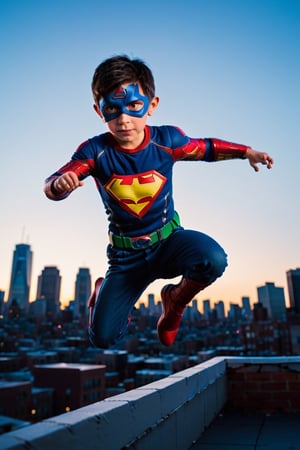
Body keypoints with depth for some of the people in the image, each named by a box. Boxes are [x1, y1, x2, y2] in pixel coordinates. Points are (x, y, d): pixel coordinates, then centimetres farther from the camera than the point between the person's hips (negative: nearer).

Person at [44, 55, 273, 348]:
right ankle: (105, 291, 35)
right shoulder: (95, 151, -15)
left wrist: (246, 152, -4)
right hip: (126, 256, 0)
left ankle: (176, 301, 4)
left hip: (169, 241, 1)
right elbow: (51, 187, -19)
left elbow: (206, 148, 8)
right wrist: (60, 184, -43)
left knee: (213, 260, -33)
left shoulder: (167, 140, -11)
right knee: (102, 338, -3)